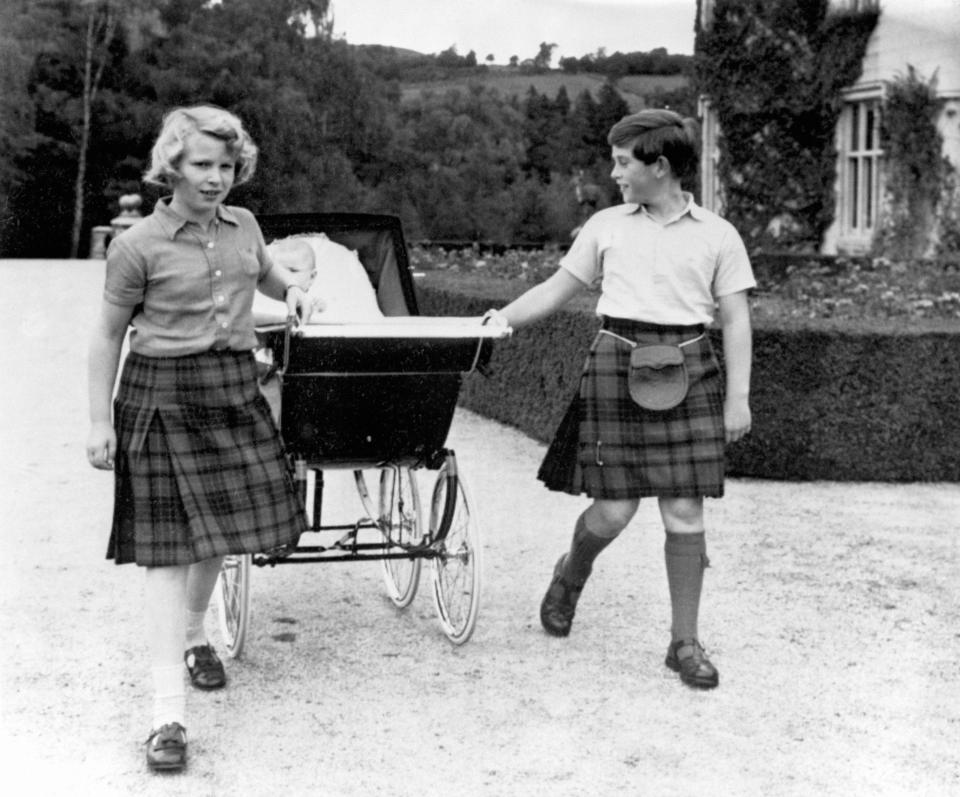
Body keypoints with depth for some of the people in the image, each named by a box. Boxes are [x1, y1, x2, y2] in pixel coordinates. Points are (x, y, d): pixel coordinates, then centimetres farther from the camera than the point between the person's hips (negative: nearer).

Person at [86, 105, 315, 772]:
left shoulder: (244, 226, 8)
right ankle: (168, 712, -7)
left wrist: (293, 288, 8)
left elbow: (267, 272, 30)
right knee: (167, 548, -7)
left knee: (217, 534, 15)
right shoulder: (138, 246, -9)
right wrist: (100, 421, -7)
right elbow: (108, 335, -3)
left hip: (234, 392, 6)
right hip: (162, 398, -5)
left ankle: (193, 635, 45)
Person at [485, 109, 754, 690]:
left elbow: (736, 320, 4)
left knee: (685, 513, -3)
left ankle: (686, 641, 11)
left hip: (687, 370, 0)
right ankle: (571, 576, 32)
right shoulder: (607, 226, 10)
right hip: (617, 364, 1)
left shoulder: (716, 234, 5)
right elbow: (559, 288, 15)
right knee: (612, 512, -2)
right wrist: (505, 317, 2)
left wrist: (738, 396, -3)